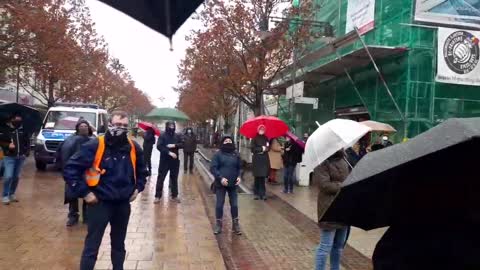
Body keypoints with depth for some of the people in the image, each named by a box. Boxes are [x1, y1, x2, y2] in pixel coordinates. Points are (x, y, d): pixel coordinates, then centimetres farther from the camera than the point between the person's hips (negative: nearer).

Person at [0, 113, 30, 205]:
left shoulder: (23, 130, 4)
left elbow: (27, 142, 13)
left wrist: (27, 152, 1)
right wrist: (8, 145, -19)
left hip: (20, 157, 3)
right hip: (9, 157, -3)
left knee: (16, 177, 10)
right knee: (8, 176, -11)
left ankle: (12, 194, 25)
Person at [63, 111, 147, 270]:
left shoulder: (134, 148, 0)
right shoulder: (95, 145, -16)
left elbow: (141, 171, 19)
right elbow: (70, 169, -15)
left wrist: (138, 188, 8)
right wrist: (84, 192, -15)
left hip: (123, 204, 4)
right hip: (100, 203, -4)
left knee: (119, 244, 20)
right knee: (92, 246, 4)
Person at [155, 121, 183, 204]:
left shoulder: (177, 136, 5)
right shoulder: (163, 136, -7)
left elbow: (182, 144, 1)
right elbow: (159, 146, -17)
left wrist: (174, 145, -17)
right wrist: (169, 152, -25)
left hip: (175, 160, 4)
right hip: (164, 160, -3)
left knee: (174, 178, 12)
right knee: (160, 178, 1)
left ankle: (174, 196, 23)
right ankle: (157, 196, 10)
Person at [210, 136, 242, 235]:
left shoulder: (236, 155, 6)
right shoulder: (218, 154, -4)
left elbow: (239, 168, 13)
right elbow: (213, 168, -9)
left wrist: (239, 177, -5)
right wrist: (220, 178, -19)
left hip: (233, 184, 3)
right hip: (220, 184, -2)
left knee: (234, 205, 7)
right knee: (219, 204, 6)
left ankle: (235, 224, 20)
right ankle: (218, 224, 21)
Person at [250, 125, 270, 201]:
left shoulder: (266, 138, 14)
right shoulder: (255, 138, 2)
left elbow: (268, 148, 10)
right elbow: (252, 149, -5)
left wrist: (265, 149, -9)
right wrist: (261, 149, -7)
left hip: (264, 159, 3)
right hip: (257, 159, -3)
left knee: (263, 177, 0)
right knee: (257, 177, -2)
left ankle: (262, 193, 3)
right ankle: (256, 193, 5)